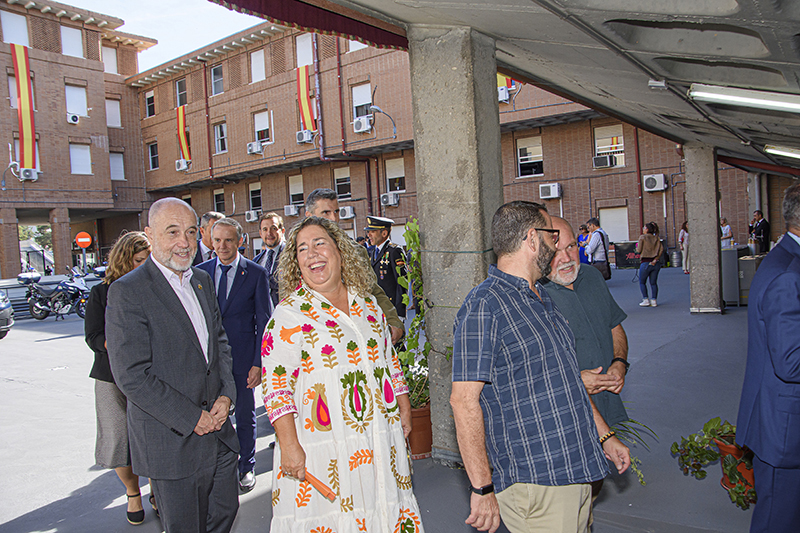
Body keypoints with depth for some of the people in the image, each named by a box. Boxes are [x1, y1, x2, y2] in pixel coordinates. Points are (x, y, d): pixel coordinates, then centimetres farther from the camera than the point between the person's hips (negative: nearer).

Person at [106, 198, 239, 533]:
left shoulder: (202, 281, 8)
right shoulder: (127, 292, -15)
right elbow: (131, 377, -18)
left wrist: (227, 394, -1)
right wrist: (192, 418, -16)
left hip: (219, 430, 7)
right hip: (172, 441, -6)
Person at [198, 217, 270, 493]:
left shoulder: (256, 273, -5)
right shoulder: (200, 272, 3)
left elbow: (263, 321, -5)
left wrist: (258, 363, -9)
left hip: (242, 357, -2)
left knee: (245, 416, 12)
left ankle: (246, 467, 30)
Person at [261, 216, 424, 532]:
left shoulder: (368, 305, 9)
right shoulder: (288, 315, -8)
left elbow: (389, 361, 17)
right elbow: (276, 386, -11)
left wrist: (404, 409, 14)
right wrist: (289, 445, -16)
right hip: (324, 448, -5)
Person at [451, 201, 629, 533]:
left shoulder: (541, 298, 13)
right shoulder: (483, 306, -18)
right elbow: (464, 401, -21)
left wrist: (605, 436, 20)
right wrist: (482, 489, -20)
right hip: (534, 483, -9)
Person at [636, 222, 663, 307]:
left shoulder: (642, 237, -4)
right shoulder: (656, 238, 10)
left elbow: (639, 250, -8)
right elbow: (661, 249, -1)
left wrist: (637, 248, 14)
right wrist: (656, 259, -4)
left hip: (646, 263, -5)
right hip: (656, 263, 5)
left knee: (642, 282, 9)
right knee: (653, 282, 10)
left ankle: (646, 300, 2)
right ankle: (654, 301, 7)